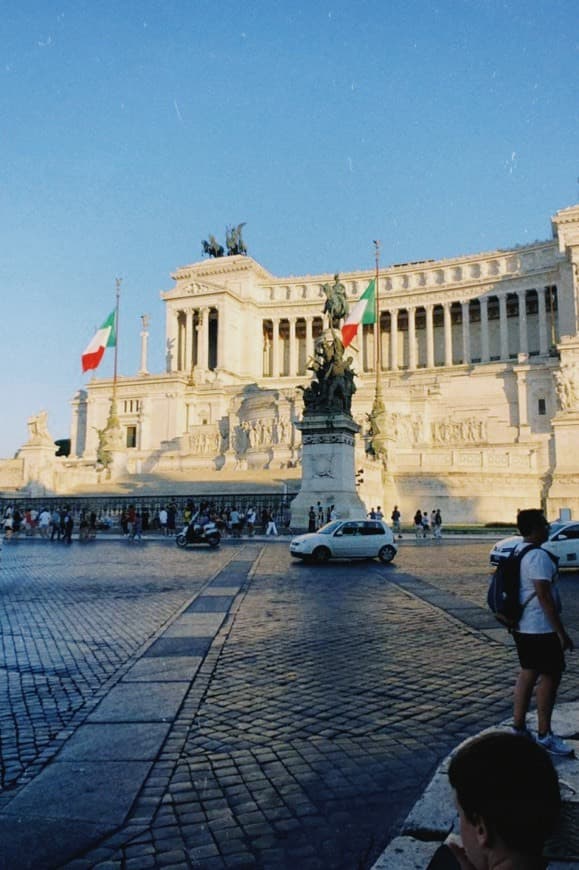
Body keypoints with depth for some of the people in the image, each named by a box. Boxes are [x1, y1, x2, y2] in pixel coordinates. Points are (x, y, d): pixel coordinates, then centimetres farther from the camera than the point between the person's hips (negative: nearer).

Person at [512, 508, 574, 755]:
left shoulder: (517, 551, 10)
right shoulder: (539, 556, -20)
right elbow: (544, 597, -23)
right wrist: (562, 633, -19)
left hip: (522, 626, 9)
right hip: (541, 628, -9)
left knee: (528, 673, 15)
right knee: (550, 676, 0)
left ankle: (518, 728, 21)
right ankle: (544, 736, 8)